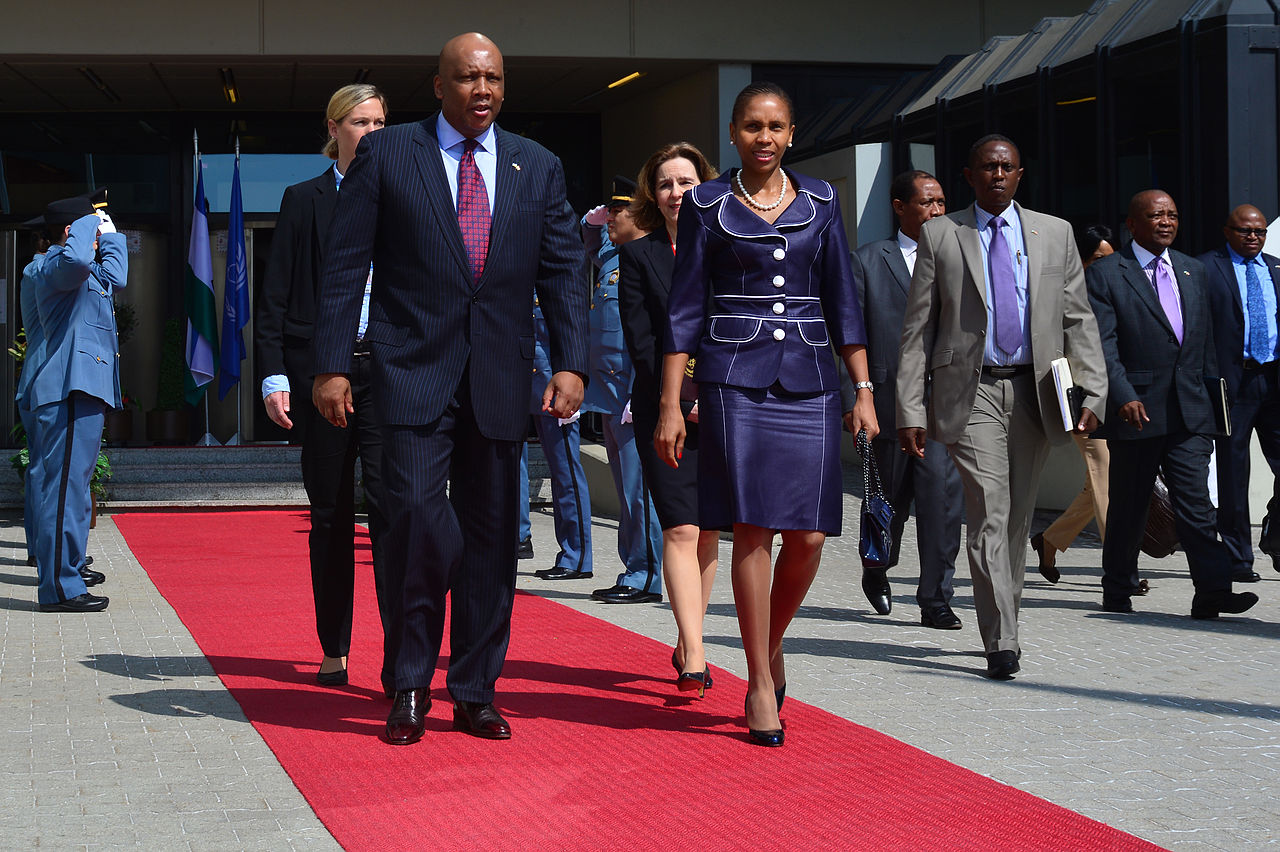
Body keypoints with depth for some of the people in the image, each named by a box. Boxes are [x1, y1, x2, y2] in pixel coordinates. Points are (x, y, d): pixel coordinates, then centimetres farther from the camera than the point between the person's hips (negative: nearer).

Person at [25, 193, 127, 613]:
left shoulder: (87, 277, 21)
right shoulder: (52, 268, -10)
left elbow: (114, 277, 39)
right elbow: (76, 260, -33)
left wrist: (109, 233, 31)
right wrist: (90, 223, -16)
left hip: (82, 392, 11)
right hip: (71, 393, -11)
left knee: (70, 489, 14)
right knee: (65, 489, -11)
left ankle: (66, 575, 20)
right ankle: (60, 589, -11)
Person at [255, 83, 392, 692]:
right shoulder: (304, 200, 7)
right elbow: (275, 296, 4)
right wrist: (274, 376, -6)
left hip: (389, 370, 0)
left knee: (389, 506, -12)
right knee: (330, 515, 7)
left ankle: (399, 659, -14)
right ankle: (334, 652, 18)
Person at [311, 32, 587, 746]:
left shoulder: (539, 167, 11)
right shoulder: (386, 155, 3)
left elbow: (564, 272, 9)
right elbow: (346, 265, 2)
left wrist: (572, 364, -4)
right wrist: (333, 364, -5)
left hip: (501, 375, 3)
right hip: (413, 366, -3)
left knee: (491, 532, 5)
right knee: (418, 514, -15)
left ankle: (475, 693, 16)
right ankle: (411, 689, 1)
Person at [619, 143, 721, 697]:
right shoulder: (637, 256, 3)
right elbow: (640, 342, -2)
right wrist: (684, 402, -11)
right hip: (665, 410, -2)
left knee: (708, 530, 7)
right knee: (681, 529, -11)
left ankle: (686, 644, 20)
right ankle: (694, 656, -15)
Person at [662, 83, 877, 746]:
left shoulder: (819, 200, 11)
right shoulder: (707, 205, 5)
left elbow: (842, 299, 11)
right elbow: (685, 308, 4)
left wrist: (864, 391, 5)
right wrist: (670, 405, -1)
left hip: (808, 381, 2)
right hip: (734, 380, -2)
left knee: (808, 536, -3)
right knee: (753, 529, -6)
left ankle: (771, 644, 25)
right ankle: (761, 683, 4)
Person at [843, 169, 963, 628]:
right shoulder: (868, 261, 6)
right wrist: (853, 400, -5)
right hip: (891, 397, -1)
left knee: (943, 488, -11)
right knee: (891, 496, 9)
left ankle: (935, 599, -4)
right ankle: (876, 570, 38)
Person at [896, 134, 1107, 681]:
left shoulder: (1055, 234, 10)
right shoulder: (940, 235, 4)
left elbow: (1079, 320, 9)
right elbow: (918, 328, 3)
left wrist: (1093, 392, -3)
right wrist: (911, 409, -4)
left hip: (1035, 391, 3)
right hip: (971, 392, -3)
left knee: (1018, 518, 10)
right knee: (989, 514, -12)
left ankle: (1004, 619, 25)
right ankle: (1001, 642, -12)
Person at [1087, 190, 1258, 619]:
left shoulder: (1192, 271, 16)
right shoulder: (1105, 274, -2)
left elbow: (1205, 338, 20)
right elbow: (1103, 344, -10)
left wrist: (1209, 390, 16)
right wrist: (1124, 395, -22)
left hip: (1189, 410, 4)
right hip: (1136, 408, -3)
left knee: (1196, 504, -6)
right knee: (1129, 508, 7)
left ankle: (1213, 592, -11)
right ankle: (1117, 592, 20)